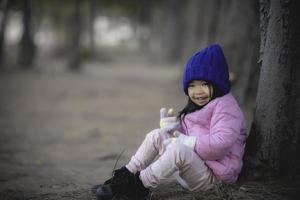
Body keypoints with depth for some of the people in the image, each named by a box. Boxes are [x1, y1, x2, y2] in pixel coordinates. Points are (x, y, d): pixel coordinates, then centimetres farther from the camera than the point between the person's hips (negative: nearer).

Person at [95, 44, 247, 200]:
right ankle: (126, 175, -6)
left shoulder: (225, 106, -12)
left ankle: (140, 185, -26)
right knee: (156, 136, 2)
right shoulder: (196, 108, 20)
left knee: (179, 150, -35)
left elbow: (222, 143, -26)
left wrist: (187, 142, -23)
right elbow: (186, 135, 16)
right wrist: (174, 129, -4)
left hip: (211, 176, -9)